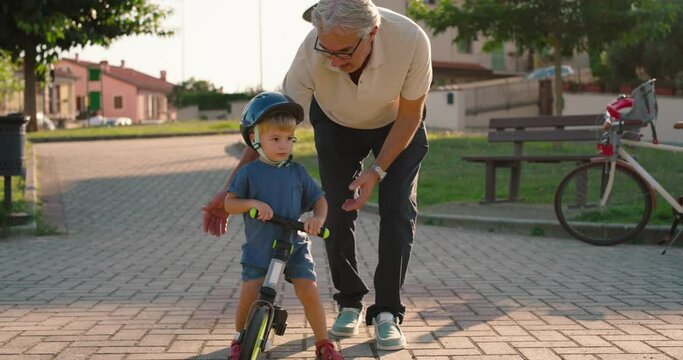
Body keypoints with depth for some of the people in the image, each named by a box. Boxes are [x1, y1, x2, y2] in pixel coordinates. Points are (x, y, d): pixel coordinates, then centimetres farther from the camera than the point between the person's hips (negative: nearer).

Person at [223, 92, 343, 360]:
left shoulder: (297, 172, 1)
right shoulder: (249, 172, -5)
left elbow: (319, 199, 5)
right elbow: (228, 204, -4)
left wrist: (318, 219, -16)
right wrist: (253, 203, -23)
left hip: (295, 246, 1)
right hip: (258, 248, -1)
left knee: (309, 292, -8)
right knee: (249, 295, -7)